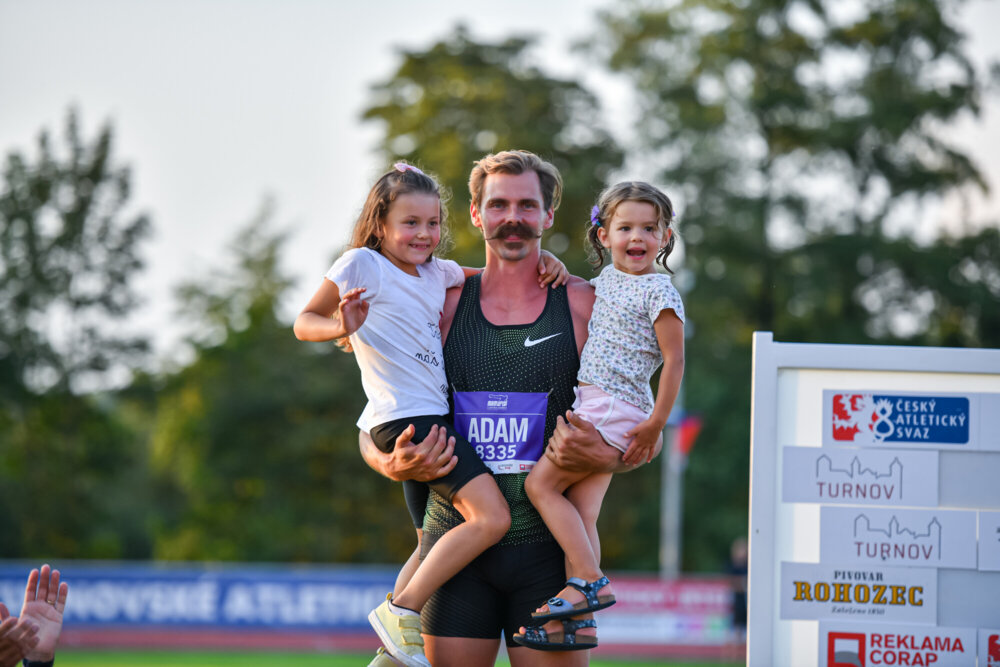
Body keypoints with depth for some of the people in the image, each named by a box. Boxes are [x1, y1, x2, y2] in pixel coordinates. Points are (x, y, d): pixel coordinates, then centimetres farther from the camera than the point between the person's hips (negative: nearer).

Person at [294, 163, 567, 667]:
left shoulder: (436, 275, 16)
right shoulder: (362, 265, -4)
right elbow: (305, 322, -3)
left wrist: (543, 261, 8)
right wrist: (343, 327, -24)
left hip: (430, 420, 9)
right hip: (403, 418, -9)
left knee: (439, 542, 17)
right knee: (490, 517, -20)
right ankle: (401, 612, -14)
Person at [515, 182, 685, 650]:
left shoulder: (659, 291, -7)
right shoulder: (607, 278, 17)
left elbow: (674, 360, -11)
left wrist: (656, 423, -15)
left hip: (616, 408, -8)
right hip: (591, 407, 8)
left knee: (541, 483, -14)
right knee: (581, 510, 1)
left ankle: (590, 582, -15)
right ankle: (581, 621, -2)